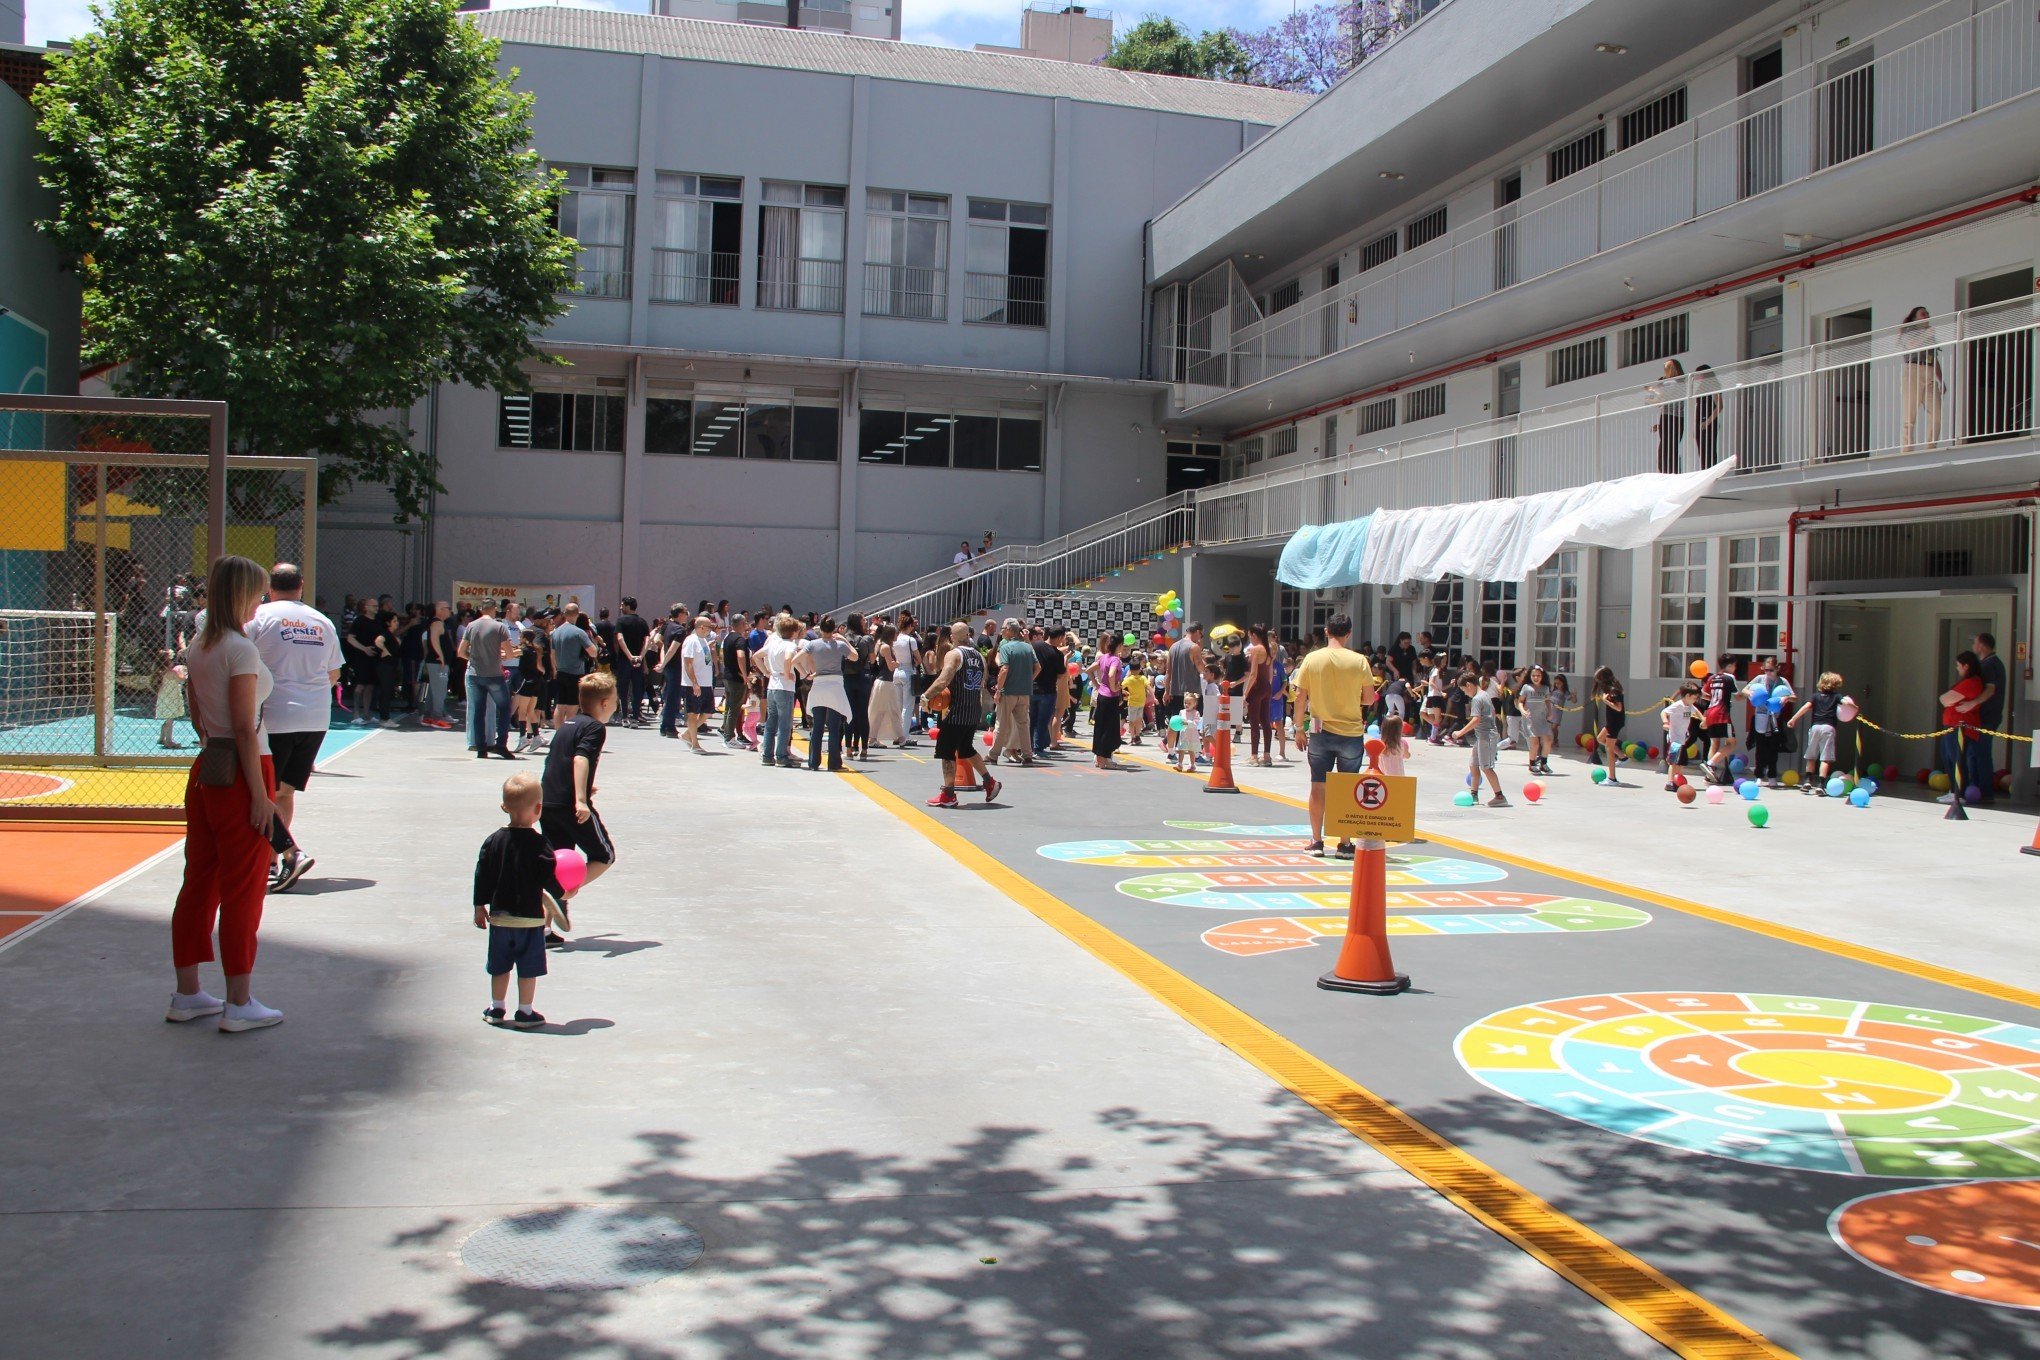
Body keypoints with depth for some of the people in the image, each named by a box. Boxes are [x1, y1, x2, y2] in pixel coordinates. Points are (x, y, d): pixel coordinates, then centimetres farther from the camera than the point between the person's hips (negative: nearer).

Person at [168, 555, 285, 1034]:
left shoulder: (198, 648, 11)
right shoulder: (241, 649, -15)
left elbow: (198, 717, 16)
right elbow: (245, 728, -18)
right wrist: (260, 794, -17)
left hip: (204, 772, 9)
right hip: (240, 774, -9)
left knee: (199, 882, 14)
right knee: (243, 891, -1)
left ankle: (187, 995, 23)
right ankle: (239, 1005, 5)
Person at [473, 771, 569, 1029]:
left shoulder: (493, 840, -1)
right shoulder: (538, 844, -13)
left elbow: (482, 875, 4)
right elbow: (549, 877, -9)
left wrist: (480, 906, 13)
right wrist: (561, 895, 9)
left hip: (499, 915, 4)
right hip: (530, 916, -4)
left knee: (500, 966, 16)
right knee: (528, 968, 5)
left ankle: (496, 1009, 24)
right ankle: (525, 1013, 9)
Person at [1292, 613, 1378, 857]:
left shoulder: (1312, 659, -3)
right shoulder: (1359, 661, -6)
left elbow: (1301, 697, -1)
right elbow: (1369, 699, -1)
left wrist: (1300, 728, 8)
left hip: (1320, 732, 1)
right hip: (1352, 732, -1)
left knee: (1318, 786, 8)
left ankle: (1317, 841, 11)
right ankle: (1345, 844, 8)